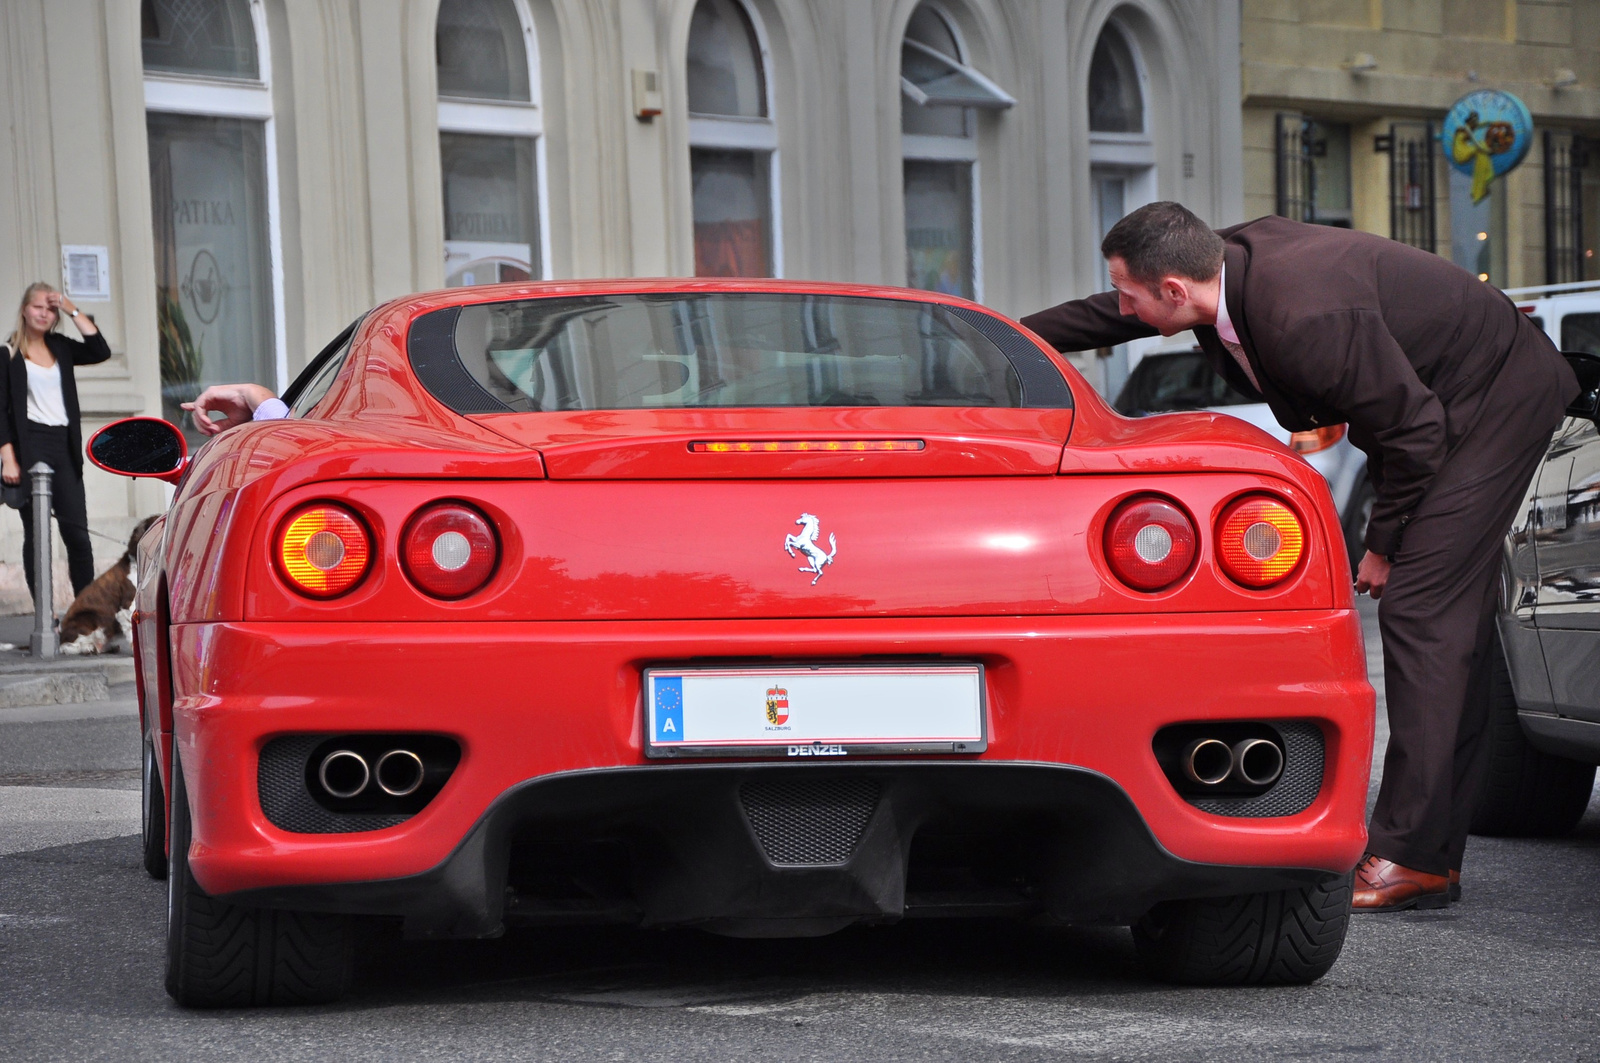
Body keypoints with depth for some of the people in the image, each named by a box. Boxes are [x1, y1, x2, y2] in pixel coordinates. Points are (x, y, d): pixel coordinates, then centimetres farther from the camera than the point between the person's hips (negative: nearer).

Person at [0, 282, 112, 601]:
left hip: (64, 448, 4)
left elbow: (100, 351, 0)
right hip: (29, 449, -4)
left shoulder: (60, 348, 14)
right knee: (35, 534, -1)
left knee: (77, 534, -2)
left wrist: (73, 310, -1)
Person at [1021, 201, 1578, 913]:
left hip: (1500, 402, -9)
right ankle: (1435, 855, 10)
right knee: (1446, 624, 8)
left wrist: (1384, 545, -13)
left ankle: (1411, 858, -13)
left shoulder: (1306, 318, -35)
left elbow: (1412, 429, -27)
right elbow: (1107, 318, 13)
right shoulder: (1234, 258, -8)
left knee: (1419, 608, -14)